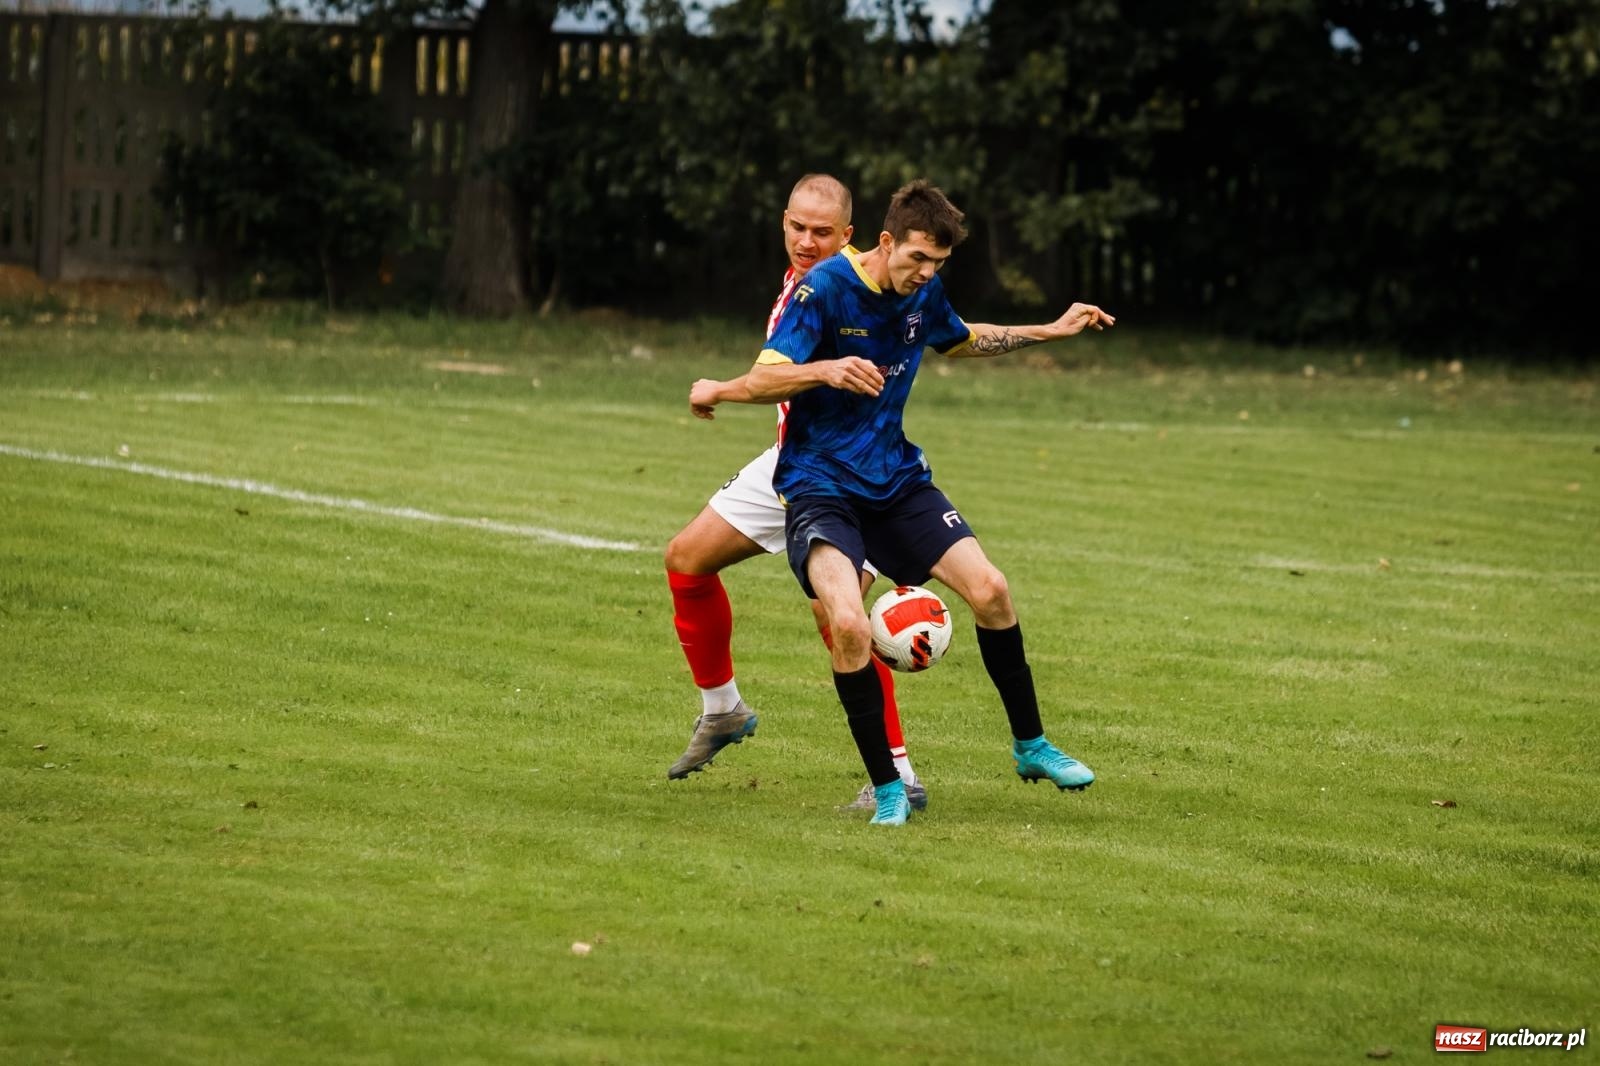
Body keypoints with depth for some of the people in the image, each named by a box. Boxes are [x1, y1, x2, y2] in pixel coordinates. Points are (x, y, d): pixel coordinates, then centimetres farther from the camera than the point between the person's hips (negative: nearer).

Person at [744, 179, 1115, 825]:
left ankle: (1030, 746, 14)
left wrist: (1049, 332, 21)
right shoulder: (825, 288, -16)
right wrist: (826, 370, -42)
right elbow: (760, 382, -23)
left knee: (988, 589, -7)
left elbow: (962, 341, 28)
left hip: (896, 479, 6)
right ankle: (888, 790, -11)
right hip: (819, 484, -6)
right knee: (848, 624, -26)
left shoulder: (925, 294, 4)